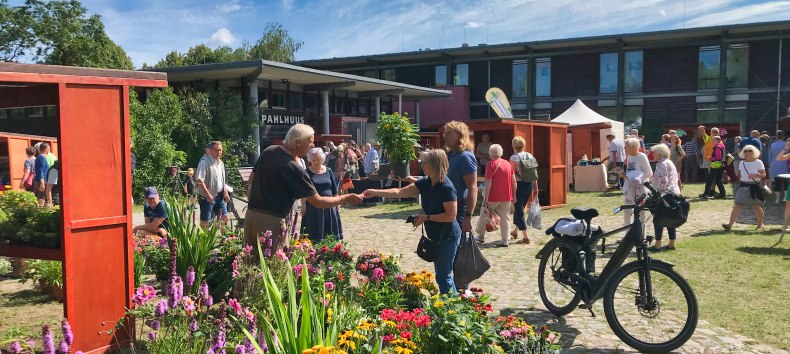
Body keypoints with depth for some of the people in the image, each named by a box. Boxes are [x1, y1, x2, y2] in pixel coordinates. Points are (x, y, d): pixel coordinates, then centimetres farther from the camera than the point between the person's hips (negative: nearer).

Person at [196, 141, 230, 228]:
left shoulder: (221, 163, 13)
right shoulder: (204, 162, -12)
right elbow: (199, 180, -19)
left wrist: (225, 193, 13)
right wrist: (208, 194, -22)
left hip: (220, 196, 7)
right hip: (208, 197, -7)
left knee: (224, 218, 9)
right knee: (205, 221, -3)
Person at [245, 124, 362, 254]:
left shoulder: (268, 151, 2)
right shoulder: (294, 169, -18)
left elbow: (252, 177, 15)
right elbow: (318, 202, -14)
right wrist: (346, 198, -5)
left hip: (251, 214, 8)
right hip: (271, 220, -8)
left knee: (251, 259, 15)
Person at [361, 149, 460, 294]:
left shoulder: (447, 188, -22)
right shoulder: (425, 183, 2)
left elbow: (451, 215, -22)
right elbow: (400, 192, 2)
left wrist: (427, 217, -17)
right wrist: (375, 192, -4)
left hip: (448, 237, -9)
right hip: (435, 236, 9)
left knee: (443, 276, -3)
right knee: (441, 275, 17)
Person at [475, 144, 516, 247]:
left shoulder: (491, 164, -10)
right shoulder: (508, 164, 6)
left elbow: (488, 182, -15)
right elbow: (514, 181, 7)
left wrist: (485, 198, -14)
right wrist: (514, 195, 14)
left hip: (493, 197, -4)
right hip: (507, 197, 4)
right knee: (505, 218, 9)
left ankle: (480, 236, 26)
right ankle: (505, 241, 6)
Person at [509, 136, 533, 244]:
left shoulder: (514, 158, -12)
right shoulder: (529, 156, 5)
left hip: (519, 185, -6)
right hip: (529, 184, 6)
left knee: (519, 210, 1)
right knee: (520, 208, 21)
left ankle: (525, 237, -3)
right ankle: (515, 231, 36)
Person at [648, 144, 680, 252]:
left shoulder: (662, 164, -14)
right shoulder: (669, 162, 18)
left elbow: (663, 181, -22)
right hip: (673, 193, 10)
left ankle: (657, 245, -6)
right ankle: (671, 244, 16)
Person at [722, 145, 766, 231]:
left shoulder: (758, 162, -4)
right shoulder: (742, 163, 9)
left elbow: (763, 175, -6)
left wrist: (755, 175, -22)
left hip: (754, 186, -3)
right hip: (744, 186, 3)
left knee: (756, 206, 6)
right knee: (737, 205, -5)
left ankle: (760, 224, 26)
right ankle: (730, 224, -10)